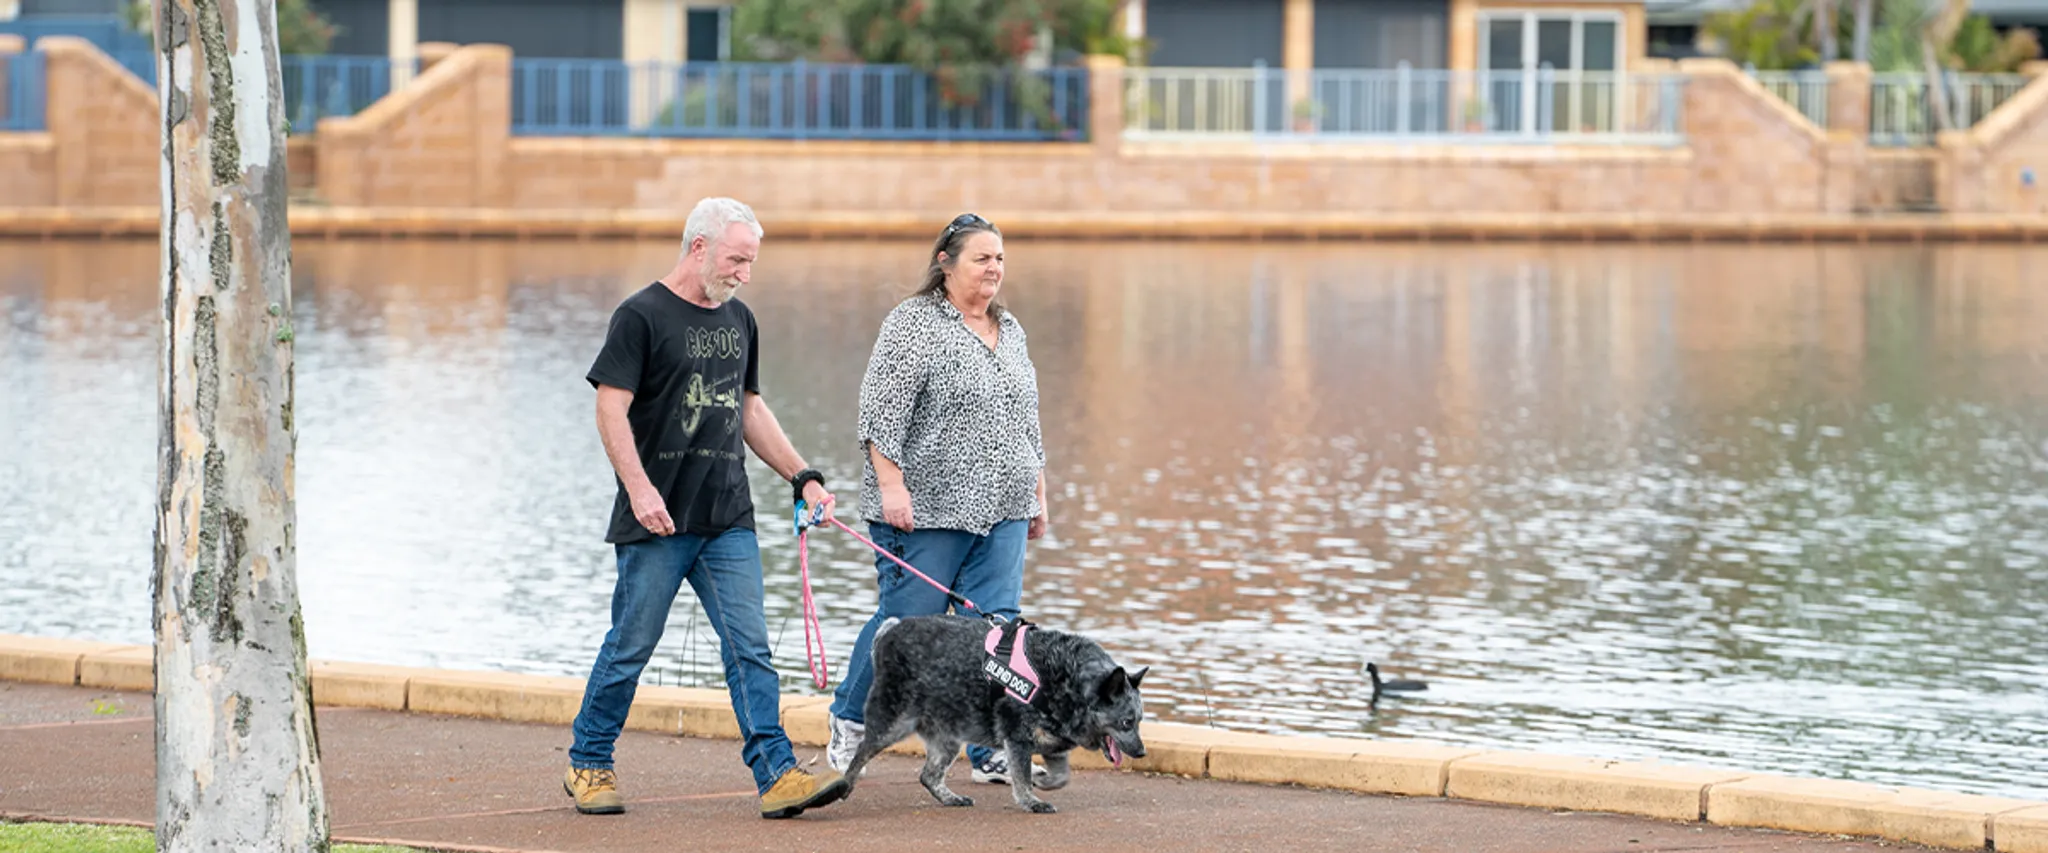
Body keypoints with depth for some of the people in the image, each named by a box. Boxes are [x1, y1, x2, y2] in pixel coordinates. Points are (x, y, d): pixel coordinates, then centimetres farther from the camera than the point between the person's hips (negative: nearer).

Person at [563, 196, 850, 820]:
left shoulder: (738, 320, 14)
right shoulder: (641, 316, -7)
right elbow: (612, 409, -12)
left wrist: (802, 477, 16)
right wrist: (639, 488, -22)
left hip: (728, 520, 6)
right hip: (657, 518, -6)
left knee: (750, 646, -3)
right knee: (631, 647, 2)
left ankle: (777, 774, -8)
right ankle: (588, 766, 17)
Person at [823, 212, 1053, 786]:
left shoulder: (1009, 330, 16)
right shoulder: (914, 324, -7)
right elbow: (881, 411, -13)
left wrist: (1037, 493, 20)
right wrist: (891, 485, -20)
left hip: (1002, 510, 6)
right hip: (925, 508, -6)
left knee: (994, 628, -1)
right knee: (908, 623, -1)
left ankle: (991, 753, 0)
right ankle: (849, 721, 20)